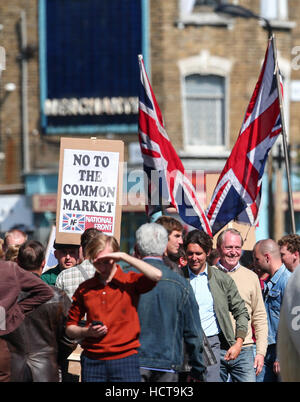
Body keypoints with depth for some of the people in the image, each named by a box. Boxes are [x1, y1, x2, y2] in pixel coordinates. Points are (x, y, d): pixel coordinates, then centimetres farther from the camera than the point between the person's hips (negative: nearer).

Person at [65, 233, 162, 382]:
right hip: (92, 362, 3)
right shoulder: (84, 289, 11)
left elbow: (156, 276, -19)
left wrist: (124, 257, -13)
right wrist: (86, 332, -6)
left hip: (125, 360, -2)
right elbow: (70, 328, 17)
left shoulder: (130, 281, 3)